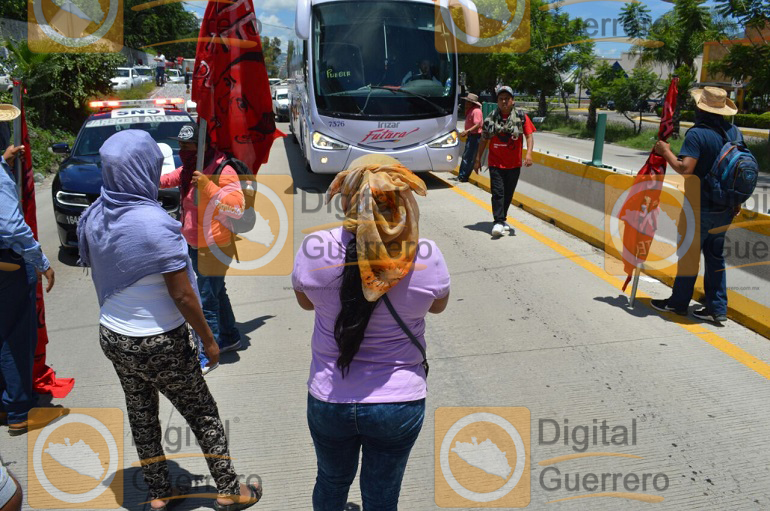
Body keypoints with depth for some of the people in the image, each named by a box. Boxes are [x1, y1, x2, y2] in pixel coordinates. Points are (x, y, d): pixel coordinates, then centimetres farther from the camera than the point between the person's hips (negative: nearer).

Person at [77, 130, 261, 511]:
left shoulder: (94, 216, -4)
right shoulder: (155, 224, -27)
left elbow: (96, 271, 9)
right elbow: (182, 296, -22)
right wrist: (209, 340, -9)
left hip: (112, 335, 7)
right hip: (159, 344, -6)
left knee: (141, 415, 21)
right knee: (203, 414, 11)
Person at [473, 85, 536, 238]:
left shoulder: (521, 117, -1)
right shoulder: (491, 118, 1)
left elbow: (529, 135, -3)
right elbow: (484, 140, 7)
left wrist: (529, 153, -19)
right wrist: (478, 159, 7)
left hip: (514, 164, 1)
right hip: (496, 163, -1)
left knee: (508, 194, 10)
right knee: (498, 192, -11)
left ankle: (502, 219, 26)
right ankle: (498, 222, -12)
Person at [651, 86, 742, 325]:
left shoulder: (697, 133, -17)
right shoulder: (735, 132, 6)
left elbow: (685, 168, -27)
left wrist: (666, 151, -12)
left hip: (700, 208, -7)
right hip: (725, 207, 7)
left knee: (688, 254, 7)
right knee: (715, 255, 13)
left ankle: (679, 302, 19)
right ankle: (717, 309, 15)